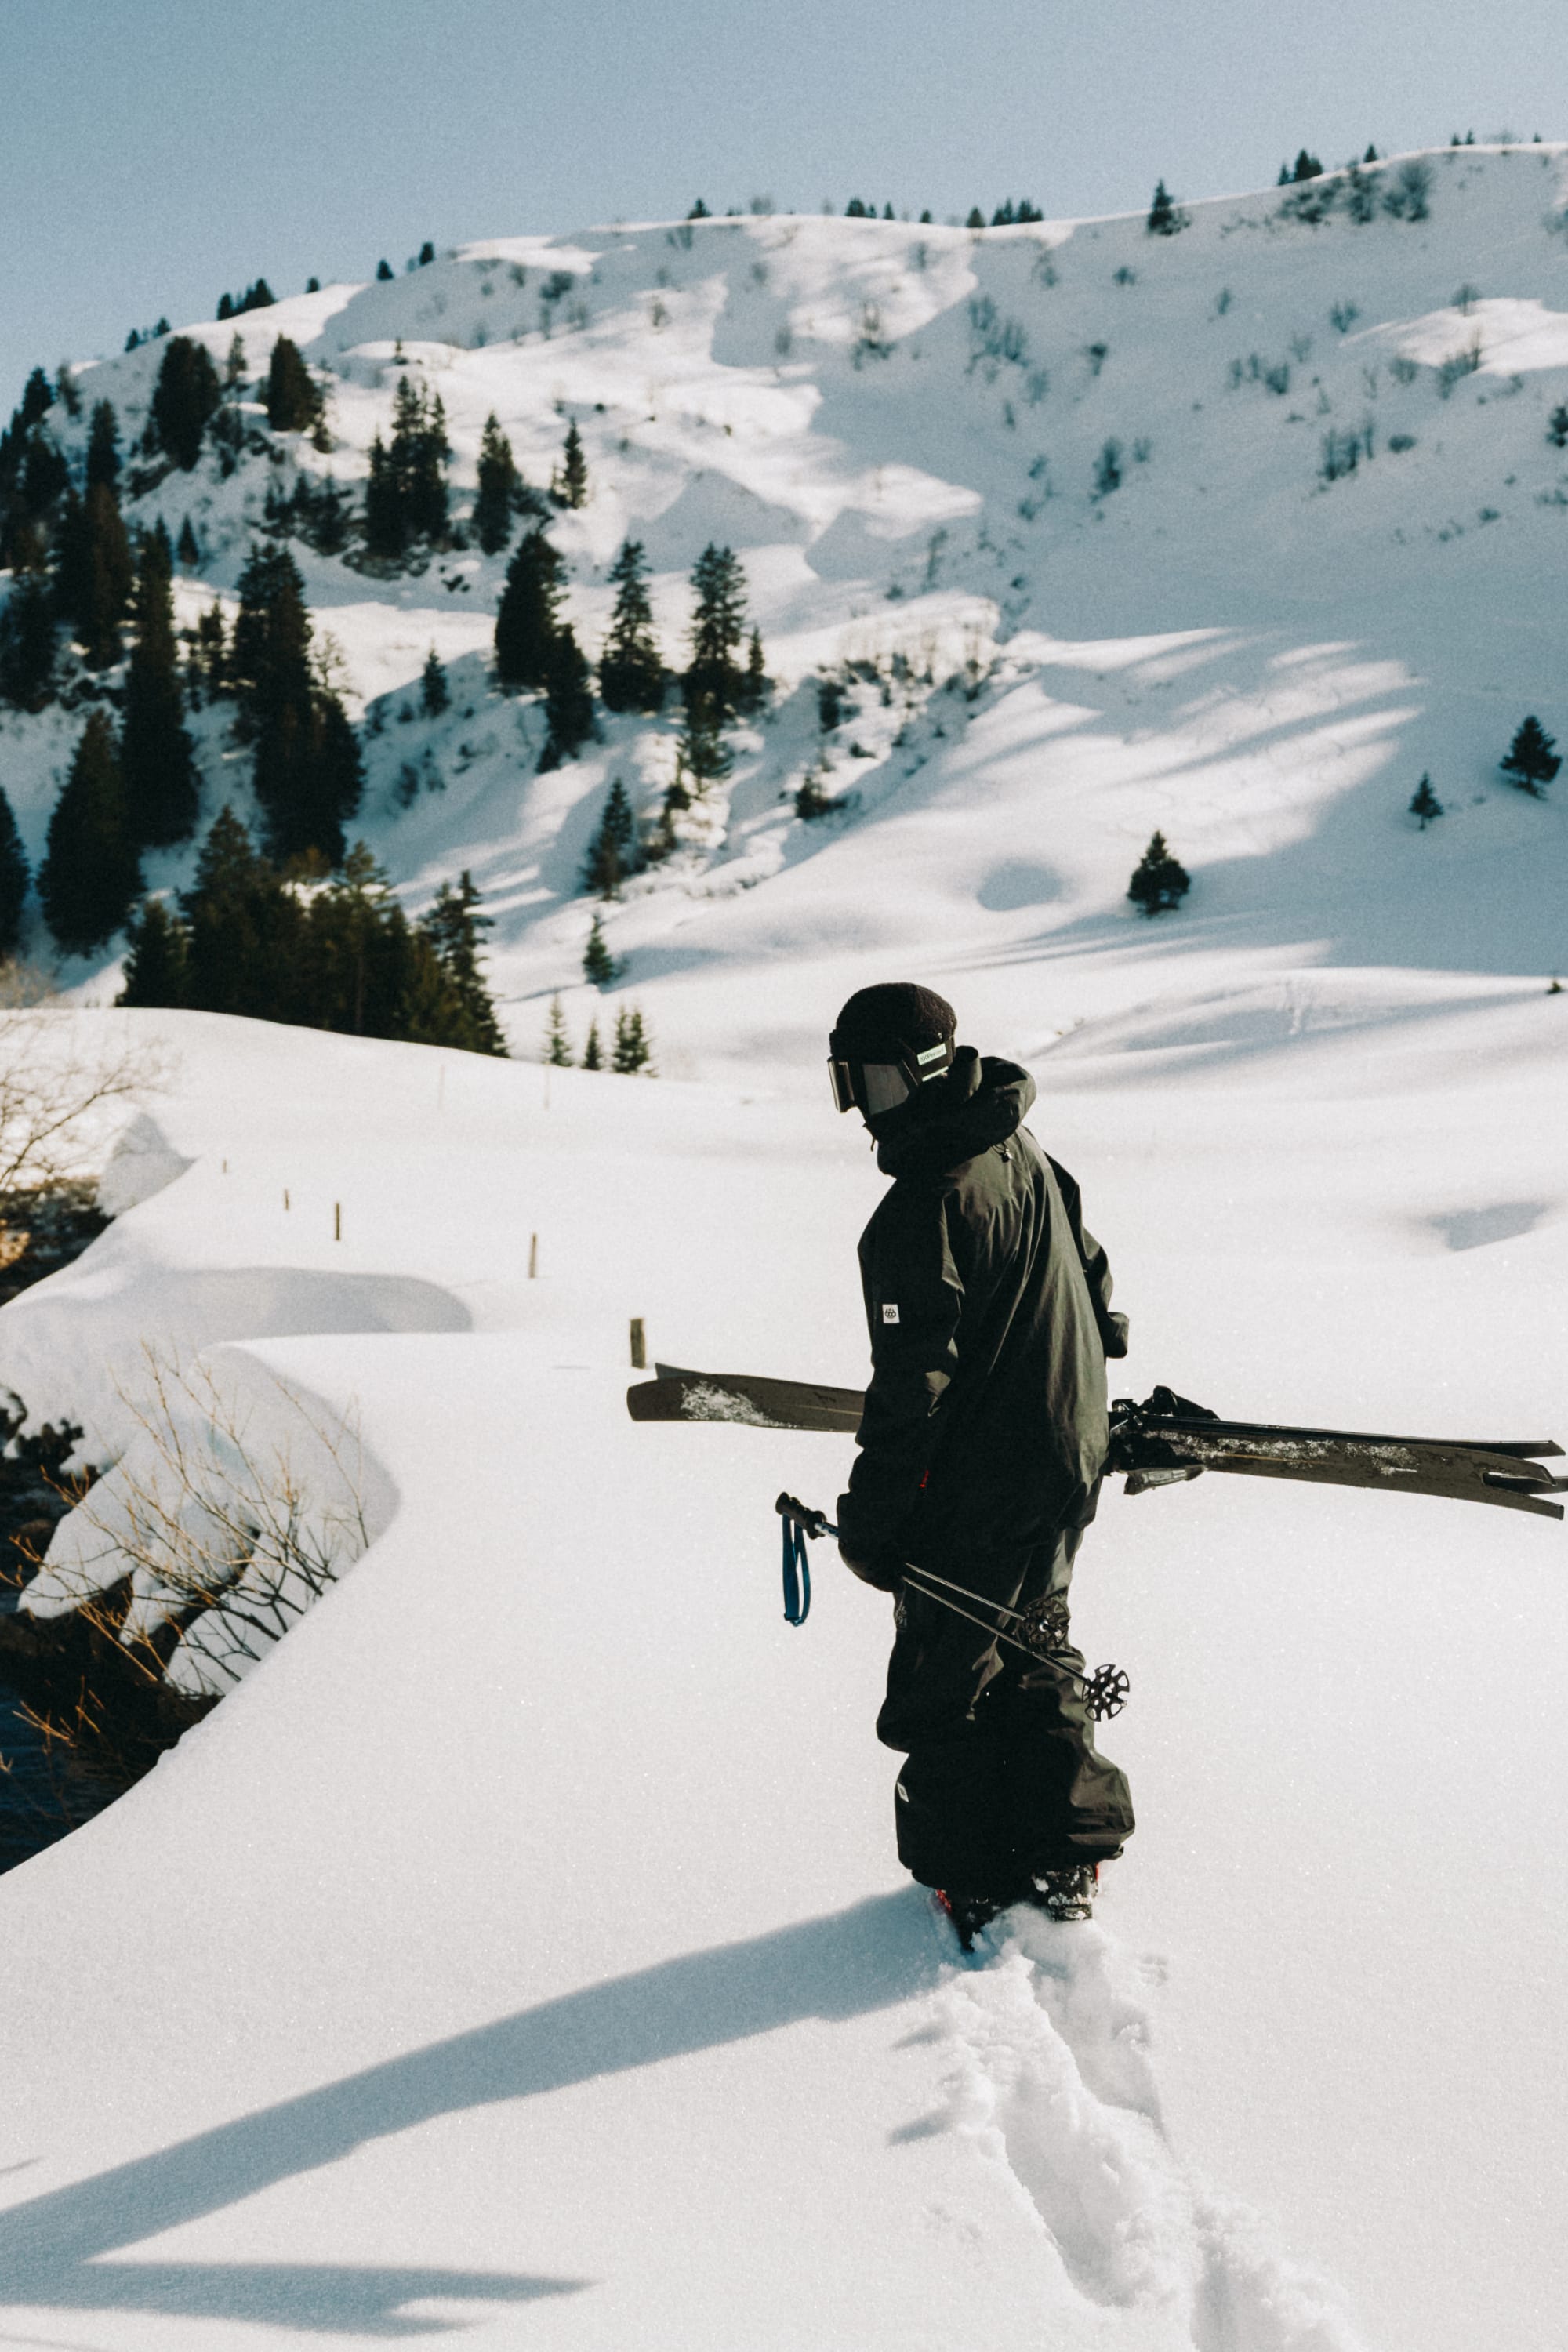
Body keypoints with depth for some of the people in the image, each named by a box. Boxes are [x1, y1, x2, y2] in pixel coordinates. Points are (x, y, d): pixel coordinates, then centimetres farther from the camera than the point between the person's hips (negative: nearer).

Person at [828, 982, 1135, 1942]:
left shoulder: (925, 1208, -25)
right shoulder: (1025, 1153, 4)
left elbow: (914, 1383, -24)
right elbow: (1092, 1279, 18)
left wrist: (870, 1517, -16)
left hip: (976, 1493, -9)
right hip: (1072, 1460, 9)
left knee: (945, 1683, 6)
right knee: (1037, 1657, 21)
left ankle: (975, 1882, 16)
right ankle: (1064, 1859, 26)